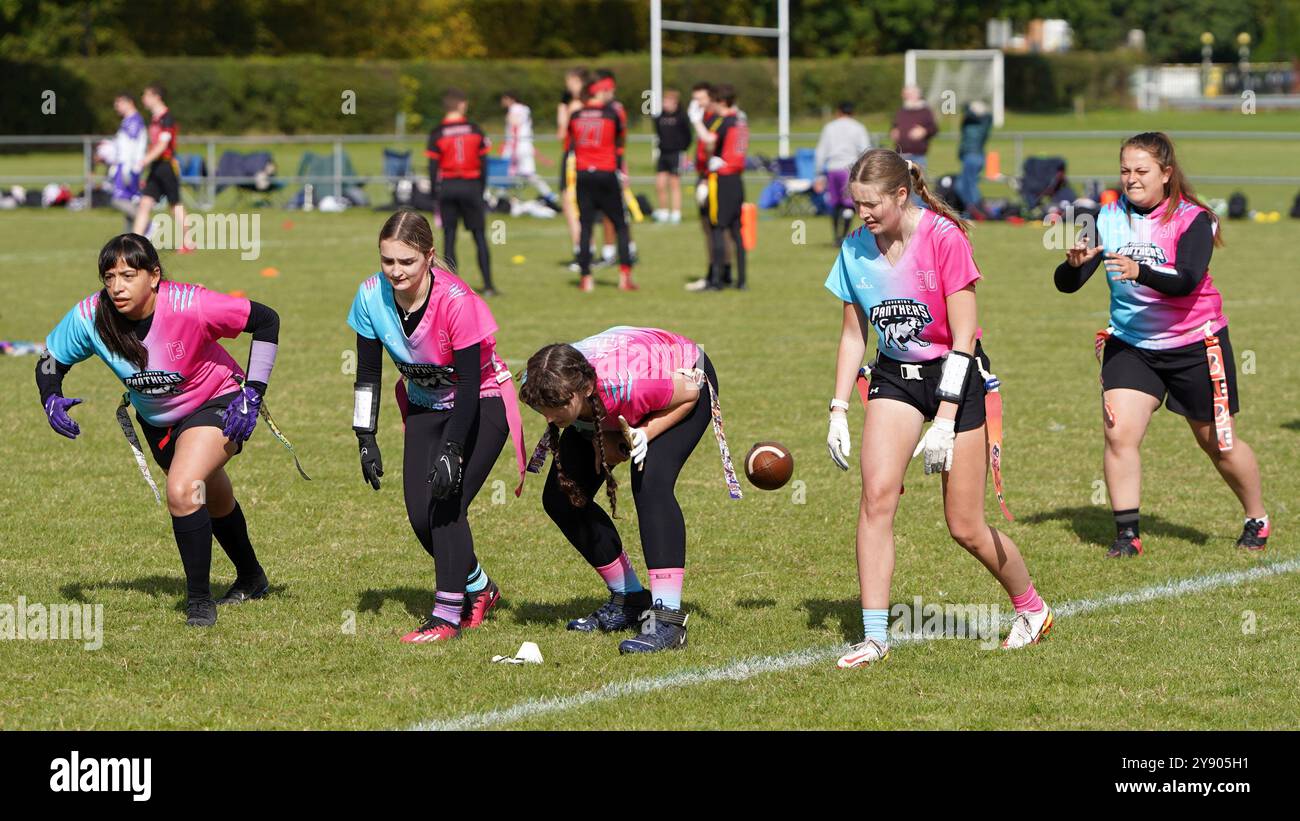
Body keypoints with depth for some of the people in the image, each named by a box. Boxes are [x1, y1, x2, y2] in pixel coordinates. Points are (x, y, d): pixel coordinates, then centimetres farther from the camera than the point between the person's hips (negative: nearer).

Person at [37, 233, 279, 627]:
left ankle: (200, 599, -11)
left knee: (182, 491, -27)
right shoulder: (90, 317, -25)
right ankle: (251, 579, 51)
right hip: (155, 418, 5)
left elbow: (265, 320, -25)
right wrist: (51, 401, -27)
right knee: (214, 500, 25)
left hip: (215, 403, -5)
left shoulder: (189, 306, -36)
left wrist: (252, 395, -24)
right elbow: (51, 362, -6)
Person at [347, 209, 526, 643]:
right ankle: (479, 589, 21)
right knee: (420, 513, -4)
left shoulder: (456, 301, -31)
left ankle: (447, 615, -12)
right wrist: (366, 439, -9)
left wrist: (452, 451, -32)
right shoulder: (372, 295, -16)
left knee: (447, 503, -20)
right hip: (426, 405, 5)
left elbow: (469, 382, -27)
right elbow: (368, 373, -5)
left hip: (483, 402, -5)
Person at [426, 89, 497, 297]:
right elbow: (482, 163, 2)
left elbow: (433, 167, -4)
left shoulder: (437, 133, -3)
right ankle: (488, 285, 2)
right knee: (480, 237, 5)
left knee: (449, 238, 5)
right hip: (471, 186, 0)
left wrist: (435, 194, 4)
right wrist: (481, 190, 11)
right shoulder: (475, 130, 0)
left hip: (447, 186, 0)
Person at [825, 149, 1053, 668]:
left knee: (965, 527, -1)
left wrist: (946, 420, -21)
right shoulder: (856, 249, -2)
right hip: (895, 375, 4)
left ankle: (1031, 607, 26)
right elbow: (854, 334, 9)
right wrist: (839, 411, 2)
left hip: (955, 376, -4)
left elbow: (963, 337, -17)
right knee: (877, 494, -17)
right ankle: (874, 636, -15)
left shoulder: (943, 236, -18)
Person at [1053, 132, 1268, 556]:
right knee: (1118, 433, -16)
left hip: (1194, 345, -3)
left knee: (1218, 442, 9)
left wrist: (1141, 272, -47)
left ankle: (1257, 522, 31)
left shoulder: (1192, 219, -15)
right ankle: (1127, 533, -7)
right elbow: (1066, 284, -9)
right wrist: (1075, 263, -32)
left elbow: (1187, 280, -30)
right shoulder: (1109, 218, -5)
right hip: (1130, 343, 3)